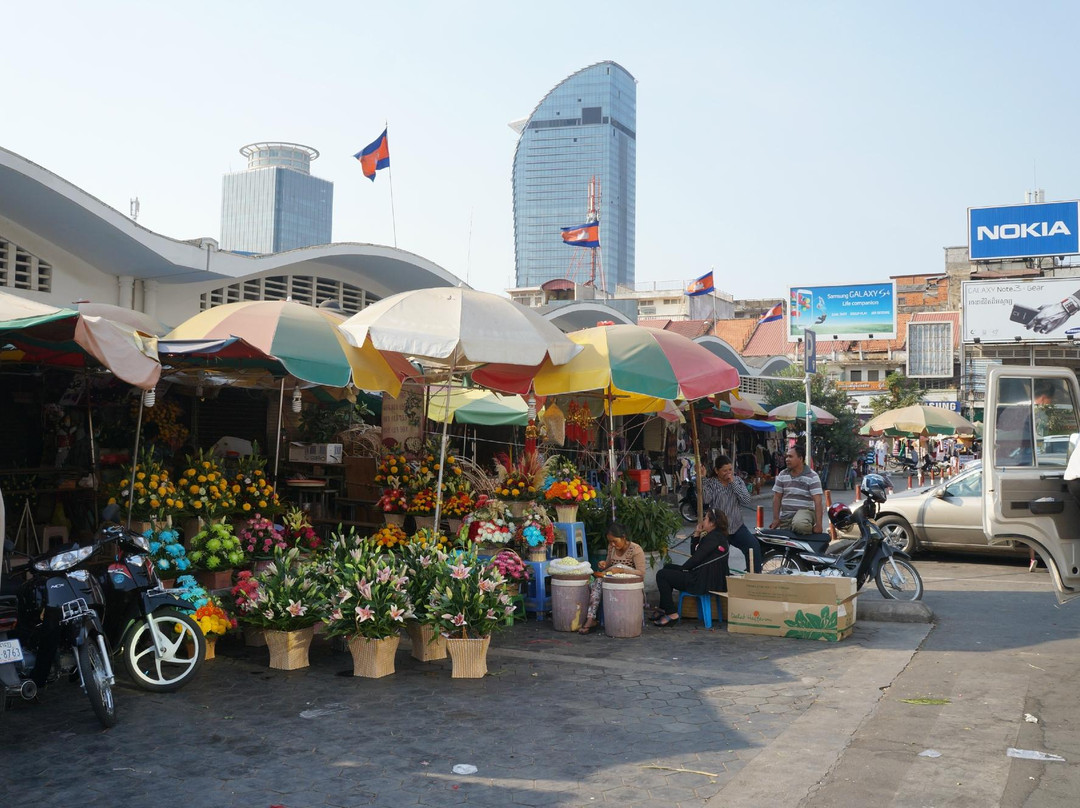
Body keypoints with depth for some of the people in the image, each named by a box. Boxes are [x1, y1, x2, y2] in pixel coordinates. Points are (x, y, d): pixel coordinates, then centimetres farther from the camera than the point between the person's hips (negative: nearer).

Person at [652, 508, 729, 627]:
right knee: (668, 567, 24)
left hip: (704, 582, -11)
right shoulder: (717, 536, 16)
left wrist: (683, 569, -4)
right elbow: (694, 553, 19)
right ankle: (664, 609, 23)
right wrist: (697, 534, 10)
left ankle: (672, 614, -8)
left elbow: (696, 558, -20)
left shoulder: (713, 538, -16)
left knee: (662, 575, -9)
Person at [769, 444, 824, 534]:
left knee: (799, 525, -37)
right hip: (785, 516, 5)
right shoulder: (782, 475, 8)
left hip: (805, 511, -5)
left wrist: (818, 524, -23)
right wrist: (776, 519, 0)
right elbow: (777, 498, 10)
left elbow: (817, 501, -14)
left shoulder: (812, 477, -7)